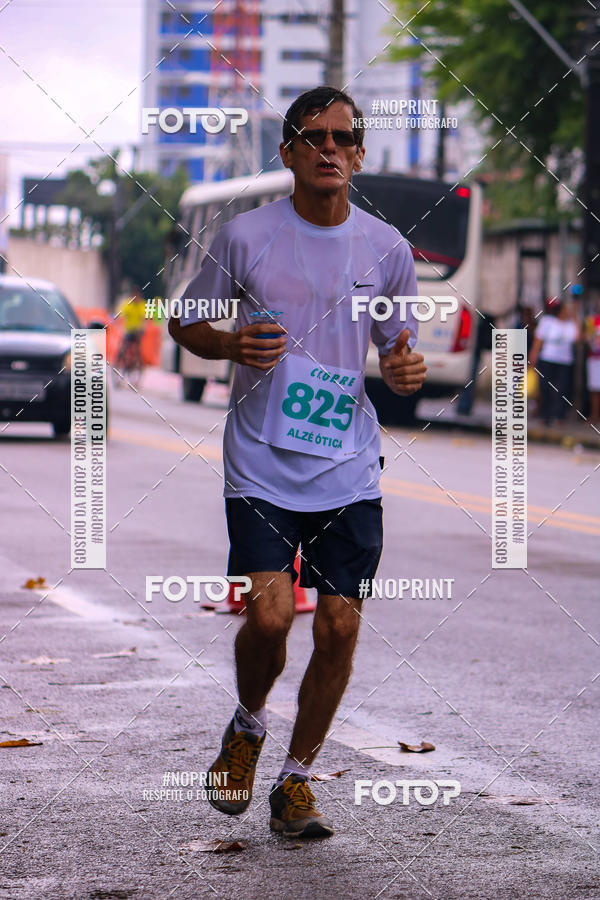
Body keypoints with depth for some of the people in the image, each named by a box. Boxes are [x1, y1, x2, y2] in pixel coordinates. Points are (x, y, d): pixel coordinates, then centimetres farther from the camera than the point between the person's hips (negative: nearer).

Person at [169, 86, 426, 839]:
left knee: (338, 629, -2)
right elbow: (187, 323, 9)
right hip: (261, 466, -2)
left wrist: (404, 372, -8)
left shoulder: (387, 249, 5)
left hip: (349, 473, 2)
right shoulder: (244, 237, -2)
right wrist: (233, 345, -12)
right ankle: (248, 726, 18)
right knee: (268, 616, -15)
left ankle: (295, 779, 17)